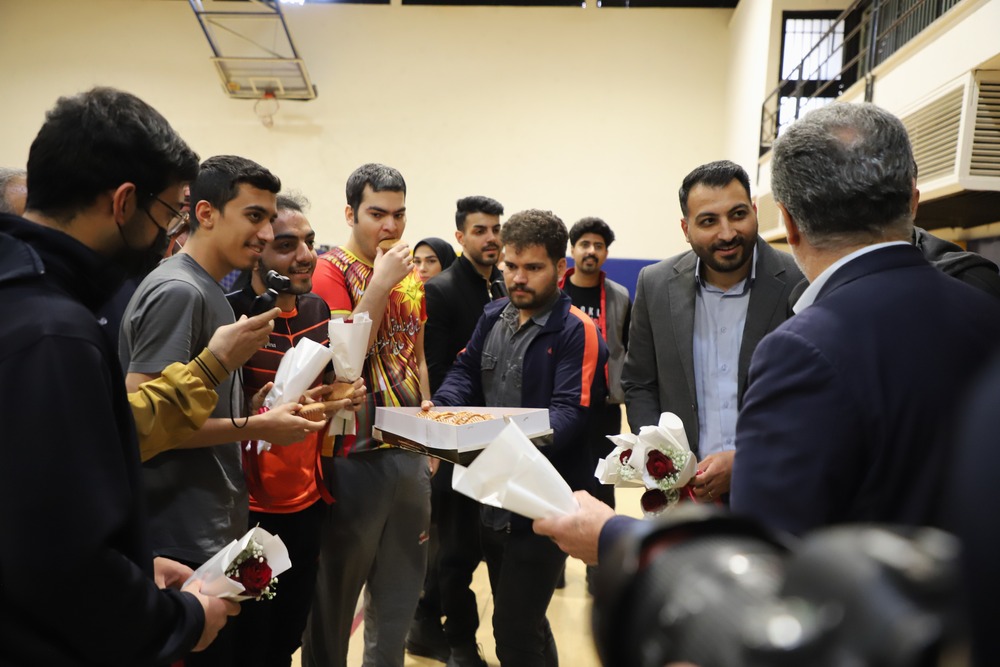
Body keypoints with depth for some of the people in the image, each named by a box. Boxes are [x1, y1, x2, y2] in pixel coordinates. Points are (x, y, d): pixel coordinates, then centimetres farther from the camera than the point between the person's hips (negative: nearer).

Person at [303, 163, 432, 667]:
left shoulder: (411, 273, 10)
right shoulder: (333, 270, -9)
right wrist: (380, 284, -20)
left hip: (411, 451, 6)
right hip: (356, 453, -6)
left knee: (401, 587, 19)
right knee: (336, 591, 9)